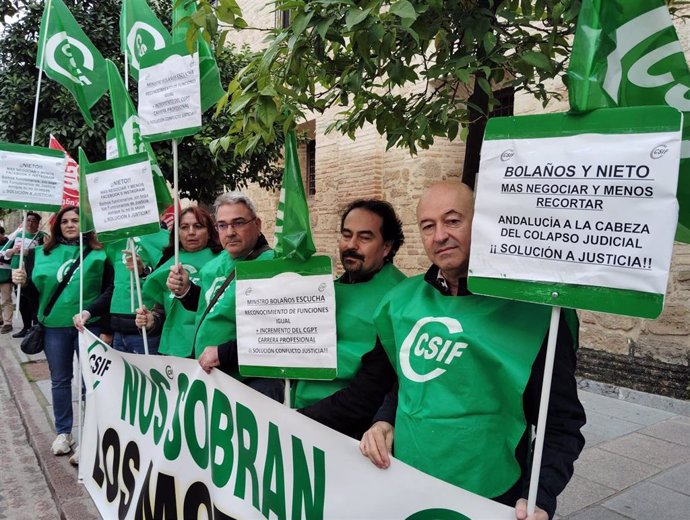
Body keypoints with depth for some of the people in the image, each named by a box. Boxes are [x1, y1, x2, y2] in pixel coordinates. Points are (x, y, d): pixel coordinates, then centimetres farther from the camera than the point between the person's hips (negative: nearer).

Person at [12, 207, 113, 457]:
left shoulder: (98, 254, -5)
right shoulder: (43, 253, 7)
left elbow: (111, 290, -10)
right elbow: (34, 289, 11)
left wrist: (90, 312, -21)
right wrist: (22, 281, -9)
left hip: (88, 325, -3)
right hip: (54, 326, 3)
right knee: (60, 380, 14)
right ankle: (63, 432, 29)